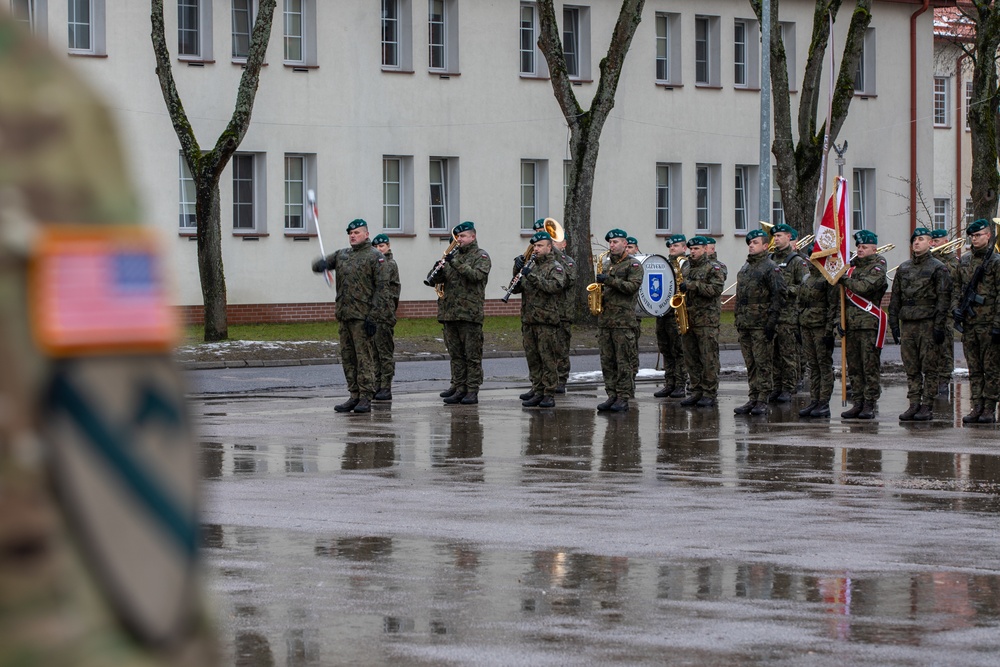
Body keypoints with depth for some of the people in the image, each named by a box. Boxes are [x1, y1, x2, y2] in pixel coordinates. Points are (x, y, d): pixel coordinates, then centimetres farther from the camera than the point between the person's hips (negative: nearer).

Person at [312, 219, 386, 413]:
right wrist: (321, 264, -13)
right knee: (347, 357, 9)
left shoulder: (375, 257, -3)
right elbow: (318, 265, 15)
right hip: (343, 315, 7)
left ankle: (365, 399, -5)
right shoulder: (342, 255, 18)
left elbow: (380, 287, -8)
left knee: (364, 357, -7)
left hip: (362, 315, -7)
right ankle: (354, 396, 15)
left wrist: (372, 316, -16)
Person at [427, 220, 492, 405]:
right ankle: (458, 387, 13)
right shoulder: (453, 255, 17)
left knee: (472, 354, -4)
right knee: (455, 353, 9)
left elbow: (477, 275, -18)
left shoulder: (481, 256, 0)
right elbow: (435, 280, 14)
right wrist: (439, 269, -8)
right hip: (449, 312, 6)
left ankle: (472, 391, -5)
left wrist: (455, 263, -23)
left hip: (470, 313, -6)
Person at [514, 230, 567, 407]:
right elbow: (516, 288, 16)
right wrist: (518, 272, -5)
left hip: (546, 321, -7)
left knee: (548, 359, -6)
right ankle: (537, 391, 13)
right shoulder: (530, 266, 18)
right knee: (532, 358, 8)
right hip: (528, 320, 7)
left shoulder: (555, 267, -2)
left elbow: (555, 286, -21)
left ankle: (549, 394, -4)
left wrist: (532, 276, -23)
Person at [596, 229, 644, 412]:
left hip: (623, 319, -7)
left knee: (624, 361, -6)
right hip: (604, 319, 7)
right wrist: (597, 294, 7)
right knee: (607, 360, 6)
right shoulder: (606, 264, 20)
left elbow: (633, 286, -15)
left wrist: (609, 280, -19)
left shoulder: (633, 265, -1)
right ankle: (612, 395, 10)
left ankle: (624, 398, -5)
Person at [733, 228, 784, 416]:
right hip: (744, 323, 8)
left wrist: (772, 321, -17)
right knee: (750, 364, 9)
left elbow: (778, 295, -11)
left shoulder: (770, 267, -6)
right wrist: (738, 319, 18)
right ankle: (753, 399, 12)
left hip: (761, 323, -8)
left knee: (763, 363, -6)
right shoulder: (745, 268, 19)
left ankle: (763, 401, -4)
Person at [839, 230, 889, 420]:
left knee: (870, 366, -5)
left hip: (869, 324, -7)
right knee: (854, 367, 7)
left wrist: (845, 281, -5)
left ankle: (870, 404, -3)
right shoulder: (853, 266, 18)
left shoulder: (878, 268, -3)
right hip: (851, 324, 7)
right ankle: (858, 403, 12)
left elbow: (864, 287, -20)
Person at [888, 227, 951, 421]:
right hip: (907, 323, 5)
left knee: (929, 368, -3)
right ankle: (914, 405, 9)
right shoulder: (903, 268, 15)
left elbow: (943, 298, -6)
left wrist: (939, 326, -12)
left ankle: (927, 406, -1)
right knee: (911, 369, 5)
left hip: (928, 323, -5)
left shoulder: (938, 268, -1)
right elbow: (895, 297, 17)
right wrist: (893, 323, 9)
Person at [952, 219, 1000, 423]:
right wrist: (955, 308, 1)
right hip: (968, 322, 6)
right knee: (974, 369, 7)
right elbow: (957, 288, 20)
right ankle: (977, 407, 11)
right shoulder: (964, 261, 13)